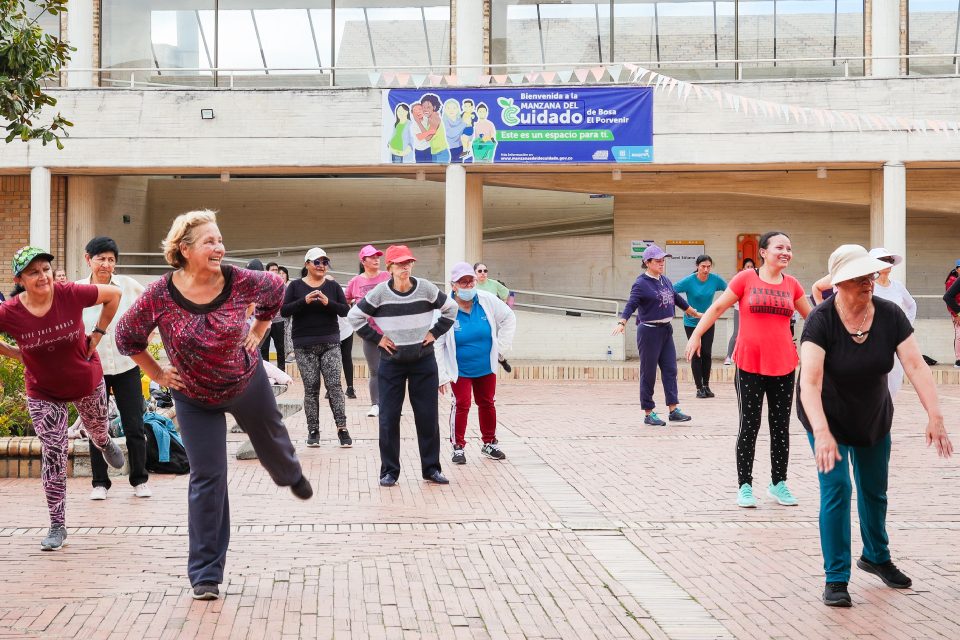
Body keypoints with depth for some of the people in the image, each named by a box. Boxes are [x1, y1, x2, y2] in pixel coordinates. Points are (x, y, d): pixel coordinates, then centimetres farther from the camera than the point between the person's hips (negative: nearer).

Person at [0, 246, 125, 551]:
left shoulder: (71, 294, -25)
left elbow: (114, 294, -9)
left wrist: (98, 333, -9)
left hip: (87, 382, 1)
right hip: (43, 393, -1)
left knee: (98, 432, 25)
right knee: (53, 455, -4)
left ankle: (107, 445, 66)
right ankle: (57, 526, 6)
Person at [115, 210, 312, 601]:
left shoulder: (239, 282, -21)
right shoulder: (160, 296, -24)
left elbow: (275, 290, 3)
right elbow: (127, 337, -8)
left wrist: (258, 332, 2)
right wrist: (158, 375, -6)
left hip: (247, 382, 2)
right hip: (195, 398, -2)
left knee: (270, 439, 26)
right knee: (207, 478, -4)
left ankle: (292, 476, 67)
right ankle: (205, 574, 6)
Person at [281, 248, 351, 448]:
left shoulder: (333, 286, 7)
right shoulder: (296, 286, 4)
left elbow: (345, 311, 2)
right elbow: (284, 311, -3)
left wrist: (328, 302, -16)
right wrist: (304, 301, -17)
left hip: (330, 343, 1)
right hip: (304, 345, 0)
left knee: (334, 385, -8)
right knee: (311, 388, 0)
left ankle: (342, 428, -5)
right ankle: (313, 430, 6)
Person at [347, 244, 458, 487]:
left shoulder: (426, 288, -5)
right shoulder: (380, 292, -9)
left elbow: (451, 309, 8)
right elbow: (354, 316, -1)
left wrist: (434, 332, 0)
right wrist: (377, 338, -5)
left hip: (423, 361, 1)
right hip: (391, 362, -1)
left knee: (428, 417, 5)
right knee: (389, 418, 1)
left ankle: (431, 468, 16)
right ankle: (389, 471, 11)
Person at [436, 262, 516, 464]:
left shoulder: (488, 301, -12)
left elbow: (509, 318, 5)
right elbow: (437, 345, -15)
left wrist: (500, 347, 0)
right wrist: (441, 376, -15)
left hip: (486, 368, 4)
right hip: (459, 370, -4)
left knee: (487, 404, 14)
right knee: (461, 405, -7)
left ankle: (489, 443, 30)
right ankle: (458, 447, 8)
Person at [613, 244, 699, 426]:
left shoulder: (666, 281, 12)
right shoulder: (641, 284, -11)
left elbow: (678, 300, 25)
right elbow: (630, 305, -22)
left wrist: (696, 313, 36)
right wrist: (621, 323, -38)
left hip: (666, 330, 7)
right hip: (649, 331, -7)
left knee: (670, 370, 4)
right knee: (648, 373, 0)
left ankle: (673, 410, 7)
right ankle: (649, 413, 6)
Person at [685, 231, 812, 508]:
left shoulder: (791, 284, 7)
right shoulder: (746, 279, -4)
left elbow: (812, 316, 19)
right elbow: (718, 307, -1)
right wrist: (696, 335, -6)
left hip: (783, 366, 4)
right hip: (750, 365, -4)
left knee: (781, 427, 10)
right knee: (749, 426, 3)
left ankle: (778, 483, 22)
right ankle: (744, 486, 12)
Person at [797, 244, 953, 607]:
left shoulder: (890, 315, -18)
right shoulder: (821, 321, -28)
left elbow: (915, 365, -22)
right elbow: (810, 382, -36)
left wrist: (935, 416, -32)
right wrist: (822, 434, -48)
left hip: (874, 420, 4)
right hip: (829, 418, -4)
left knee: (874, 491, 17)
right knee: (836, 490, -12)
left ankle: (876, 557, 41)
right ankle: (836, 578, 0)